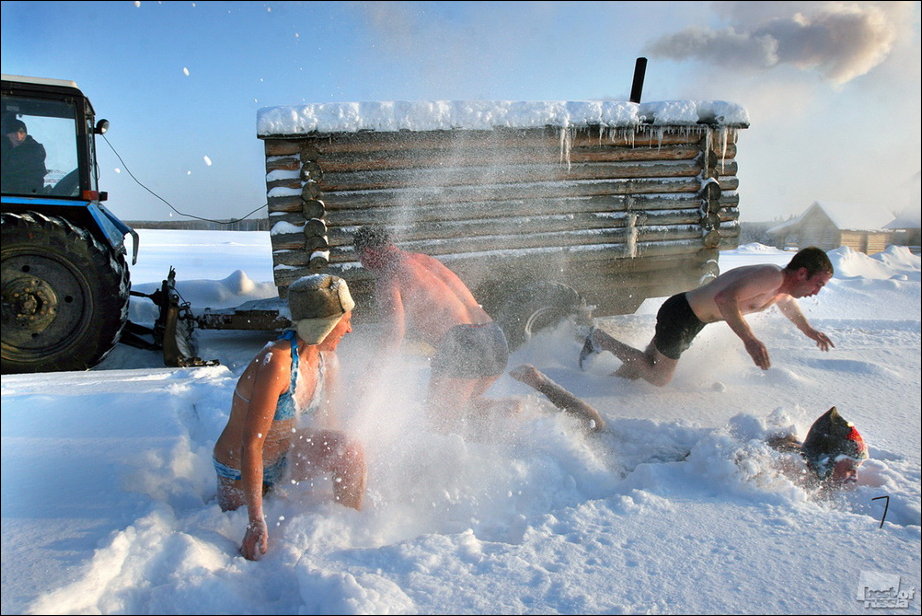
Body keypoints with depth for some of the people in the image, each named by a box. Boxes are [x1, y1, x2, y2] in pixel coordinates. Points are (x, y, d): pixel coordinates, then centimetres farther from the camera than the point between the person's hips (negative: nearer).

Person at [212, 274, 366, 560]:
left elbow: (325, 416, 7)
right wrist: (256, 521, -32)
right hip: (240, 469, -5)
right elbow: (251, 445, -33)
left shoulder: (325, 358, -10)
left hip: (286, 455, 5)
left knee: (351, 451, -22)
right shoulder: (276, 363, -34)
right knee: (252, 550, 14)